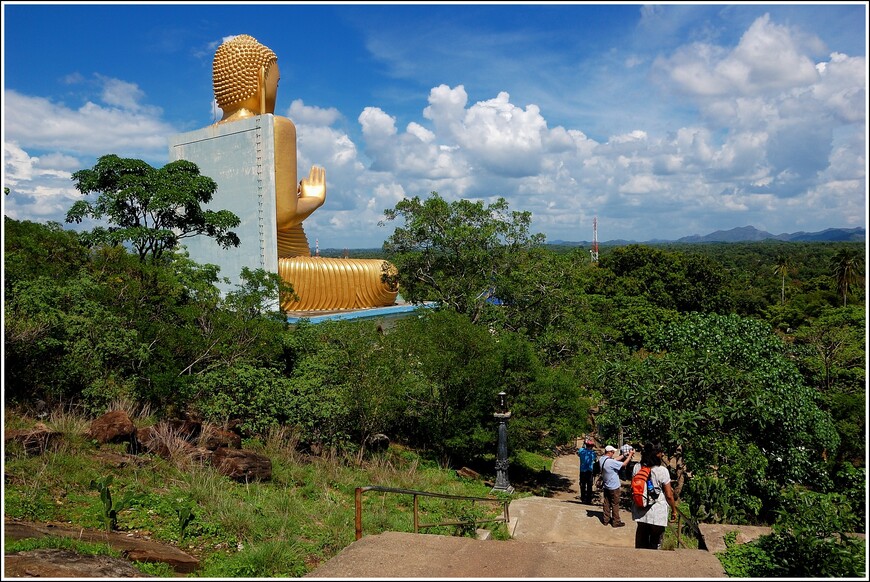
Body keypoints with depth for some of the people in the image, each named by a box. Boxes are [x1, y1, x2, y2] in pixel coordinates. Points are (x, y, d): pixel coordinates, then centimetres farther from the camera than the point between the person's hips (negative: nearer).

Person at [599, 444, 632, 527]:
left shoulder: (601, 459, -2)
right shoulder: (610, 462, -28)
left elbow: (615, 460, 7)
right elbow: (624, 464, -20)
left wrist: (624, 455, 5)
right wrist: (630, 454, -10)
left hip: (606, 486, 8)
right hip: (614, 487, -8)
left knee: (607, 503, 16)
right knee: (615, 504, 6)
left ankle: (606, 520, 24)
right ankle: (616, 522, 16)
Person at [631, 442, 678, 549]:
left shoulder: (637, 467, -4)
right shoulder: (662, 471, -18)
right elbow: (669, 496, -12)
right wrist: (674, 510, 3)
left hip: (640, 512, 4)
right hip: (657, 514, -4)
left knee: (641, 543, 20)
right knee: (655, 544, 12)